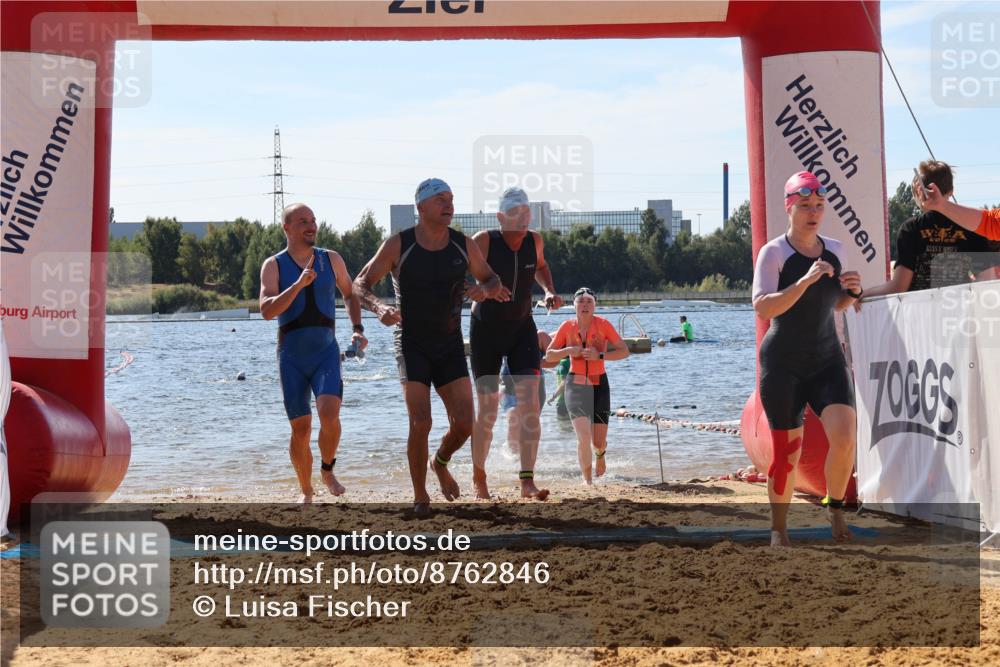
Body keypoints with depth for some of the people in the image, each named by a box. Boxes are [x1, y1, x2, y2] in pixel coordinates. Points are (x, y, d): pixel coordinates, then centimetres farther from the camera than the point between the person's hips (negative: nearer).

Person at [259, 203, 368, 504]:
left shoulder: (331, 260, 5)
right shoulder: (273, 265, -2)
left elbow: (350, 295, 22)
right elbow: (267, 310, -15)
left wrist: (358, 328, 8)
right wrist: (299, 284, -26)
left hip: (326, 352, 1)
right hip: (291, 357, -1)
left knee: (329, 414, -21)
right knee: (300, 428, 1)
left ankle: (327, 470, 5)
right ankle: (306, 491, 20)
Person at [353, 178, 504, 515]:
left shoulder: (464, 245, -2)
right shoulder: (398, 245, -10)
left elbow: (493, 281, 12)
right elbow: (360, 284, -5)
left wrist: (485, 289, -14)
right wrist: (379, 308, -27)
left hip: (450, 348, 3)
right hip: (412, 346, -3)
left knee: (463, 424, -9)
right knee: (420, 423, -17)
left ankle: (441, 463, 26)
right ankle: (420, 496, 3)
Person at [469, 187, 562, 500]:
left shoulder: (534, 241, -2)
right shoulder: (484, 242, -16)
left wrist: (550, 291, 3)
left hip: (522, 329, 3)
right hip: (486, 331, -3)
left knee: (529, 403, -13)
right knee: (488, 409, -1)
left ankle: (527, 481, -15)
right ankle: (478, 477, 20)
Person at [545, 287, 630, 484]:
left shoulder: (603, 325, -6)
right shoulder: (567, 327, -2)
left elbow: (624, 351, -7)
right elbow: (549, 356, 5)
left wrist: (600, 355, -21)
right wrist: (568, 351, -15)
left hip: (599, 384, 0)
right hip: (576, 385, 0)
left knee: (599, 443, 1)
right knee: (584, 438, -17)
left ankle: (600, 454, 40)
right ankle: (587, 479, 1)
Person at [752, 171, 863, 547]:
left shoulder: (835, 250, 7)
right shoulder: (774, 252, -9)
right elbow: (762, 307, -23)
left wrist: (853, 293, -1)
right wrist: (806, 280, -31)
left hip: (827, 359, 4)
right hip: (783, 364, -4)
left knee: (845, 434, -16)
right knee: (786, 450, -1)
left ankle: (835, 508, 6)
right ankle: (778, 530, 15)